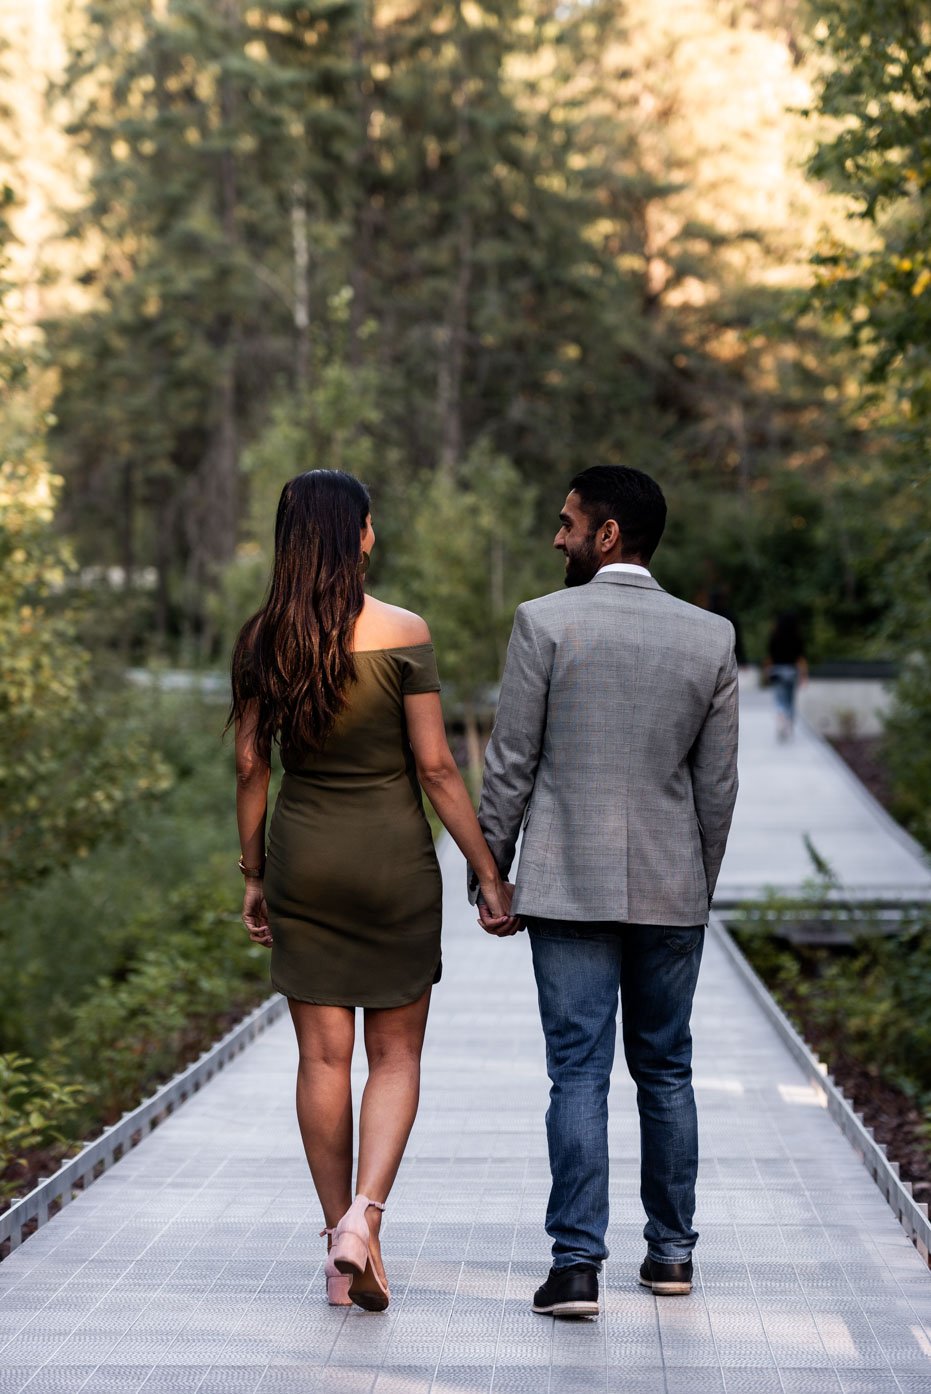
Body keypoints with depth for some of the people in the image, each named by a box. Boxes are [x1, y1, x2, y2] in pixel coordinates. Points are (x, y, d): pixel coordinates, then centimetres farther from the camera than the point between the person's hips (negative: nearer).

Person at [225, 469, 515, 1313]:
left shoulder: (263, 641, -1)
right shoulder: (402, 634, -11)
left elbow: (250, 767, 4)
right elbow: (436, 768, -10)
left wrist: (253, 876, 14)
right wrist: (490, 874, -3)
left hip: (302, 855, 3)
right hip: (393, 856, -3)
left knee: (323, 1057, 9)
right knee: (396, 1054, 9)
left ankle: (341, 1246, 14)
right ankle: (364, 1217, -9)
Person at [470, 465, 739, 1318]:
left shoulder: (545, 624, -8)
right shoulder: (711, 638, 1)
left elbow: (510, 766, -7)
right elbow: (718, 785, 5)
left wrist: (488, 876, 3)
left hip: (570, 887, -3)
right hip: (672, 890, 3)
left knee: (579, 1072, -2)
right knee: (665, 1070, 14)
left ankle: (578, 1263, -6)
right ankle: (672, 1249, 22)